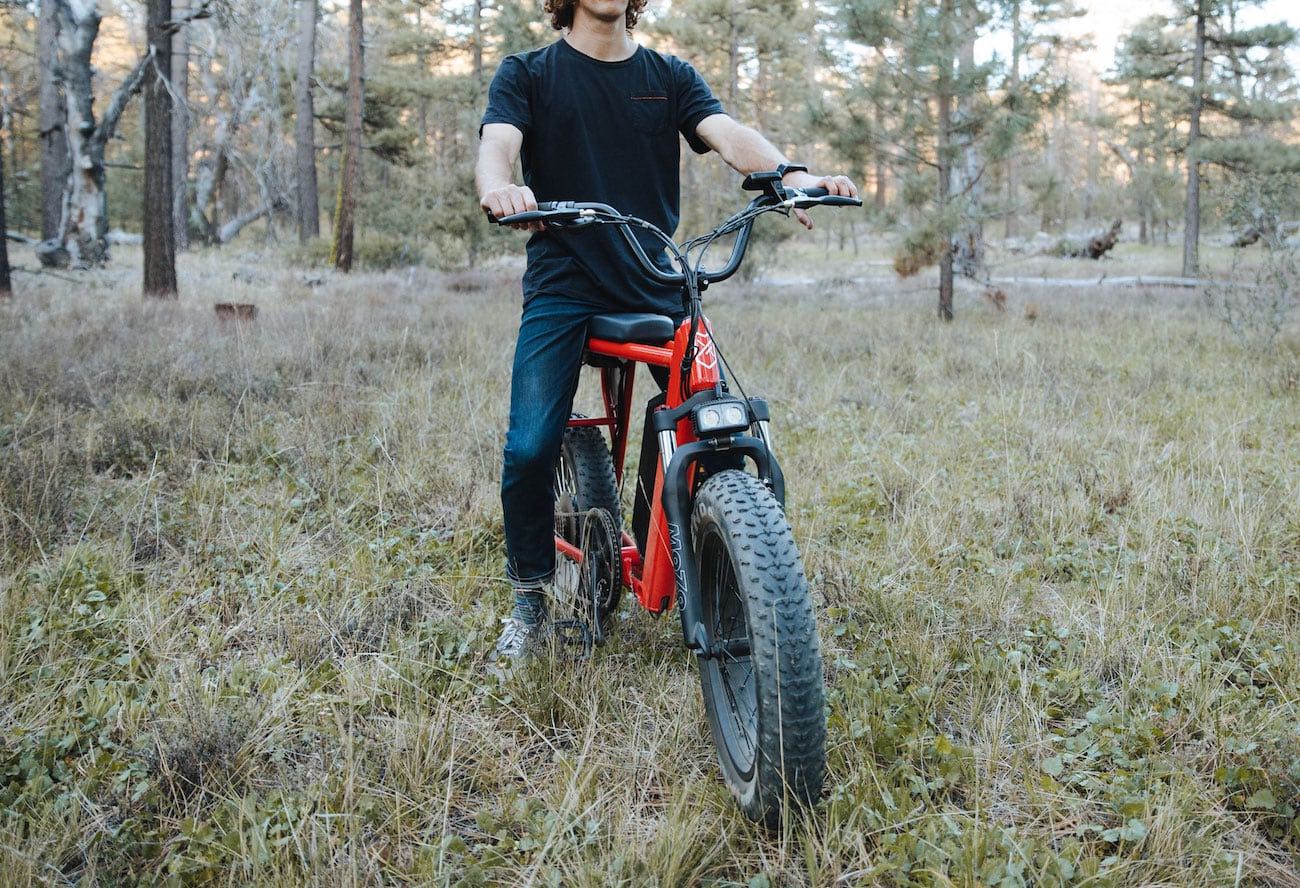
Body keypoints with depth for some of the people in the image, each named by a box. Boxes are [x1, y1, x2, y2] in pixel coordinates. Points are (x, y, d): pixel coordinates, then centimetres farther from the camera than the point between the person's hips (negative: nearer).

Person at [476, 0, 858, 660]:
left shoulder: (670, 78, 13)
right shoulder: (527, 75, 8)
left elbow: (729, 136, -4)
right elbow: (497, 145, -10)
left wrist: (792, 175, -26)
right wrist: (498, 187, -37)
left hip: (659, 287, 2)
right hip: (562, 288, -2)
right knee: (529, 449, -15)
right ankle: (529, 598, 9)